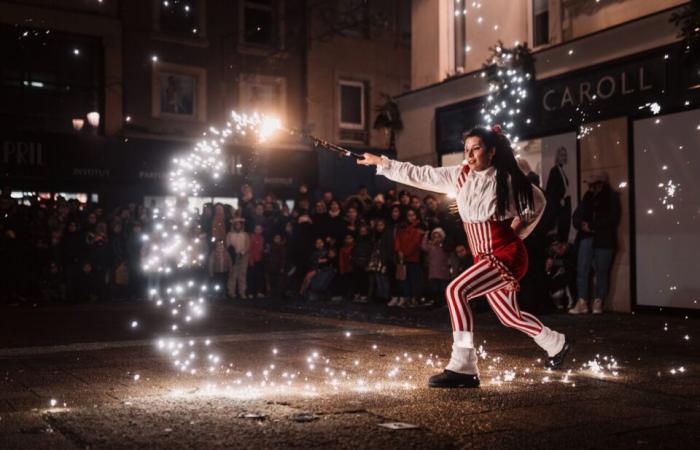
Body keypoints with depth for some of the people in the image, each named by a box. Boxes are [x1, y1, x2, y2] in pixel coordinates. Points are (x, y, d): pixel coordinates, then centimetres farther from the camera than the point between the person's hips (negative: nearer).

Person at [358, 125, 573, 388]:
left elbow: (537, 201, 10)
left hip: (506, 256, -7)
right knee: (510, 317, 19)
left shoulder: (508, 179, -7)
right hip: (485, 258, 7)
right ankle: (558, 345, 46)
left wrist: (518, 231, 5)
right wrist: (380, 163, 1)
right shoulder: (459, 175, 3)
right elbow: (419, 175, 3)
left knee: (456, 291, -26)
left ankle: (462, 368, -25)